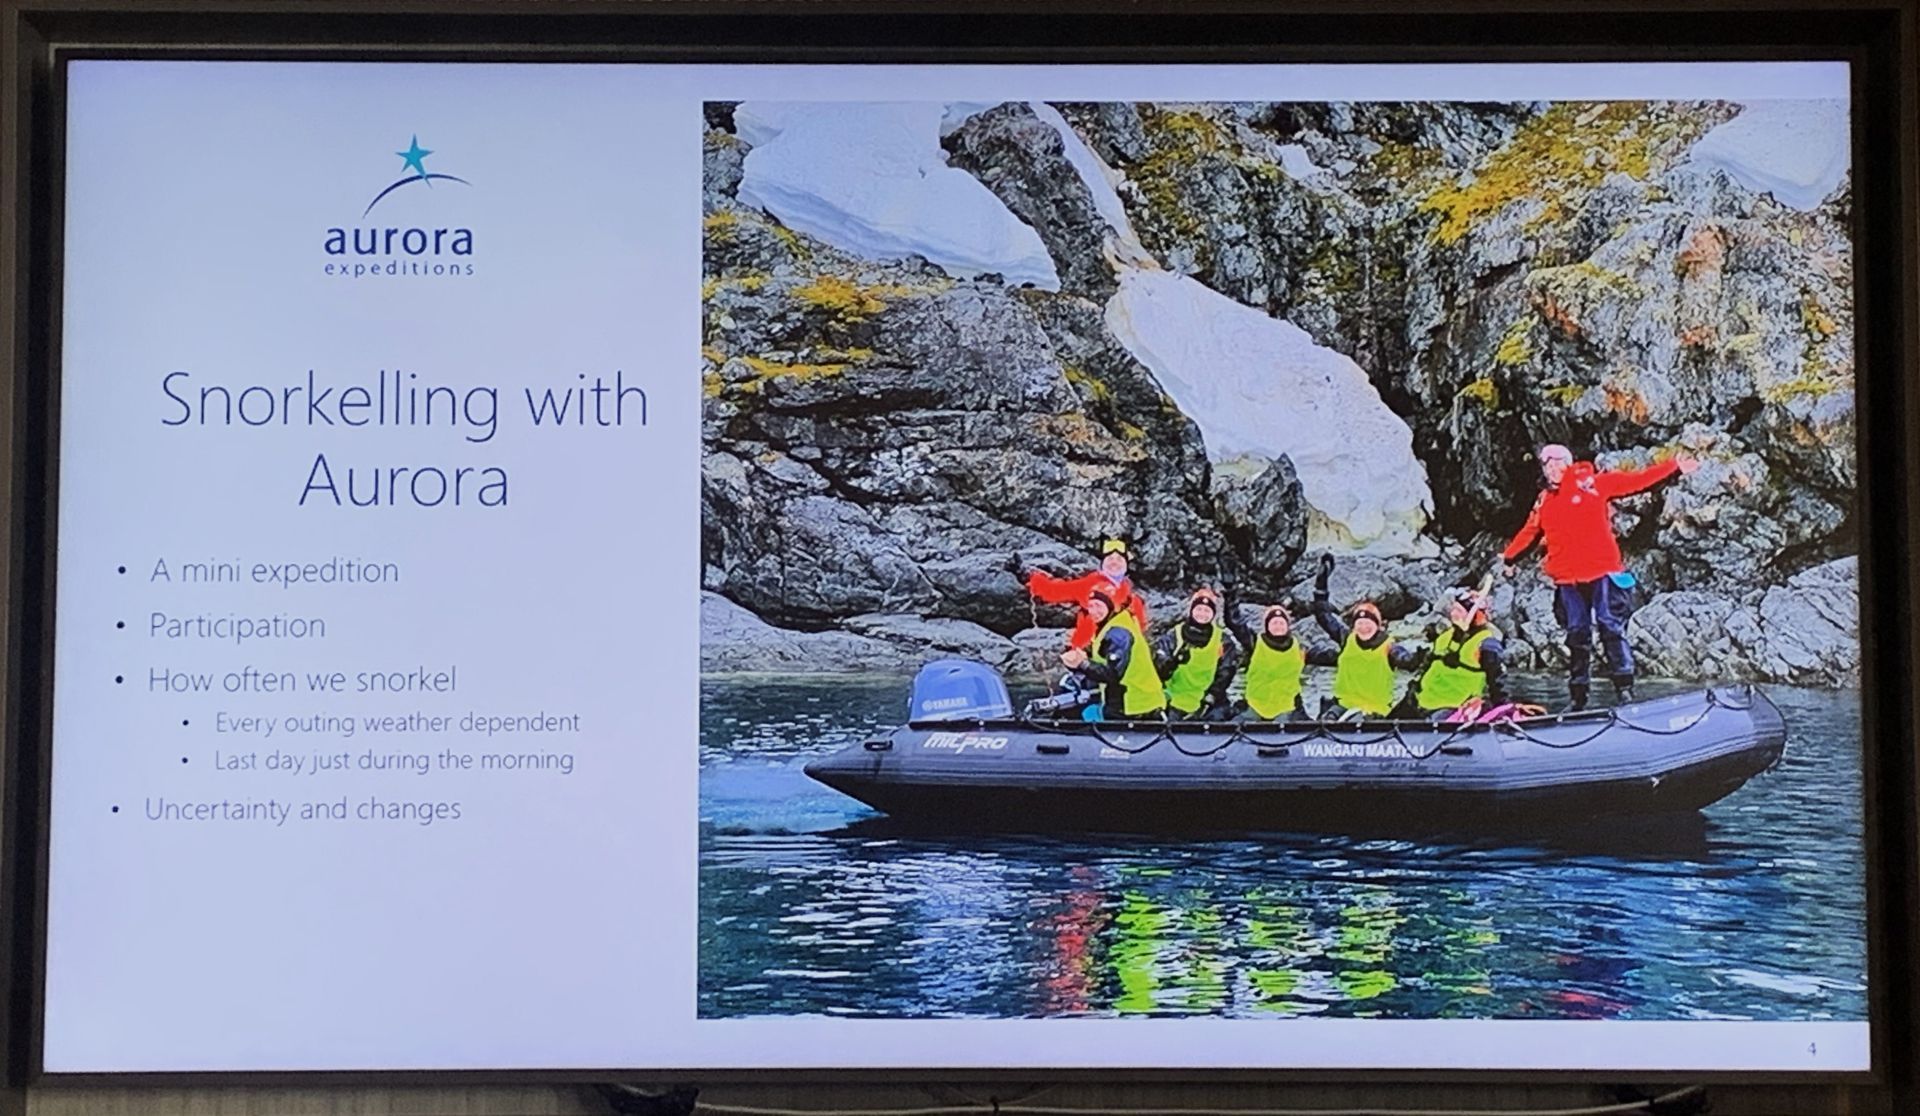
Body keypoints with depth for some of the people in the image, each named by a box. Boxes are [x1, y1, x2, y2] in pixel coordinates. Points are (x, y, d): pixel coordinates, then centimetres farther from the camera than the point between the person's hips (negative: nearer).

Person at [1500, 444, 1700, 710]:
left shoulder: (1592, 483, 1)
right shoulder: (1544, 502, 14)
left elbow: (1636, 480, -1)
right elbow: (1529, 532, 28)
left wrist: (1674, 466, -4)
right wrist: (1508, 557, 36)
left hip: (1602, 572, -4)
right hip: (1568, 580, 4)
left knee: (1611, 627, -8)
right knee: (1577, 636, 7)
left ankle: (1624, 686, -8)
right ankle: (1578, 695, 11)